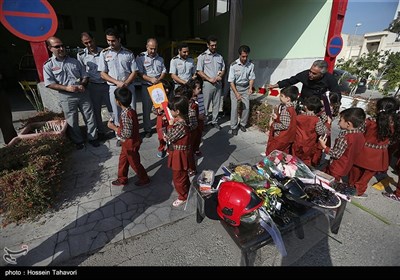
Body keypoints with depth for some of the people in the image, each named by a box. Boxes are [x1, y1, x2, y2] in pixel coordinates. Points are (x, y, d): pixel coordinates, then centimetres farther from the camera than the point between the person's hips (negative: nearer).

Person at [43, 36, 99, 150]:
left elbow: (85, 76, 10)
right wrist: (66, 88, -18)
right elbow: (49, 84, -6)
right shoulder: (48, 65, 0)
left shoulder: (74, 61, 8)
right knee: (72, 121, 6)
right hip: (66, 97, -2)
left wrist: (82, 85, -11)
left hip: (82, 93, 2)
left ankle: (92, 138, 21)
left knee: (90, 117, 6)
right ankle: (78, 141, 23)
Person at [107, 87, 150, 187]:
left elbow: (127, 134, -29)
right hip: (127, 143, 9)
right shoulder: (131, 110, -2)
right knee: (123, 161, 22)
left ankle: (144, 179, 31)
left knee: (134, 163, 11)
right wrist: (118, 126, 9)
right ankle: (122, 179, 40)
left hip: (130, 144, -9)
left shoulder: (125, 114, -30)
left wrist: (113, 127, -21)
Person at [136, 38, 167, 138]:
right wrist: (151, 79, -19)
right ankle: (147, 130, 12)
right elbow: (140, 73, -6)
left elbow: (164, 71, 11)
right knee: (147, 108, 1)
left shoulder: (160, 58, 12)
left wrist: (159, 79, -8)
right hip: (147, 86, -3)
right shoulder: (140, 57, 0)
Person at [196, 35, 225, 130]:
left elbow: (223, 69, 16)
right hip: (208, 84, -4)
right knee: (205, 104, -1)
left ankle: (214, 121, 20)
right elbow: (199, 71, -7)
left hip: (218, 84, 5)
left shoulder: (220, 57, 11)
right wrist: (210, 79, -14)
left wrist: (220, 76, -6)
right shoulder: (202, 56, -2)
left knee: (217, 104, 9)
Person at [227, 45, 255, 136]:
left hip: (245, 88, 3)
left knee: (246, 107, 0)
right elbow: (231, 81, -16)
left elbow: (251, 77, 0)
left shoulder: (251, 65, -11)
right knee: (234, 107, -6)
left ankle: (242, 124, 20)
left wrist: (250, 88, -17)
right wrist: (236, 93, -22)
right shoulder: (234, 65, -18)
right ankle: (234, 127, 7)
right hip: (235, 87, -2)